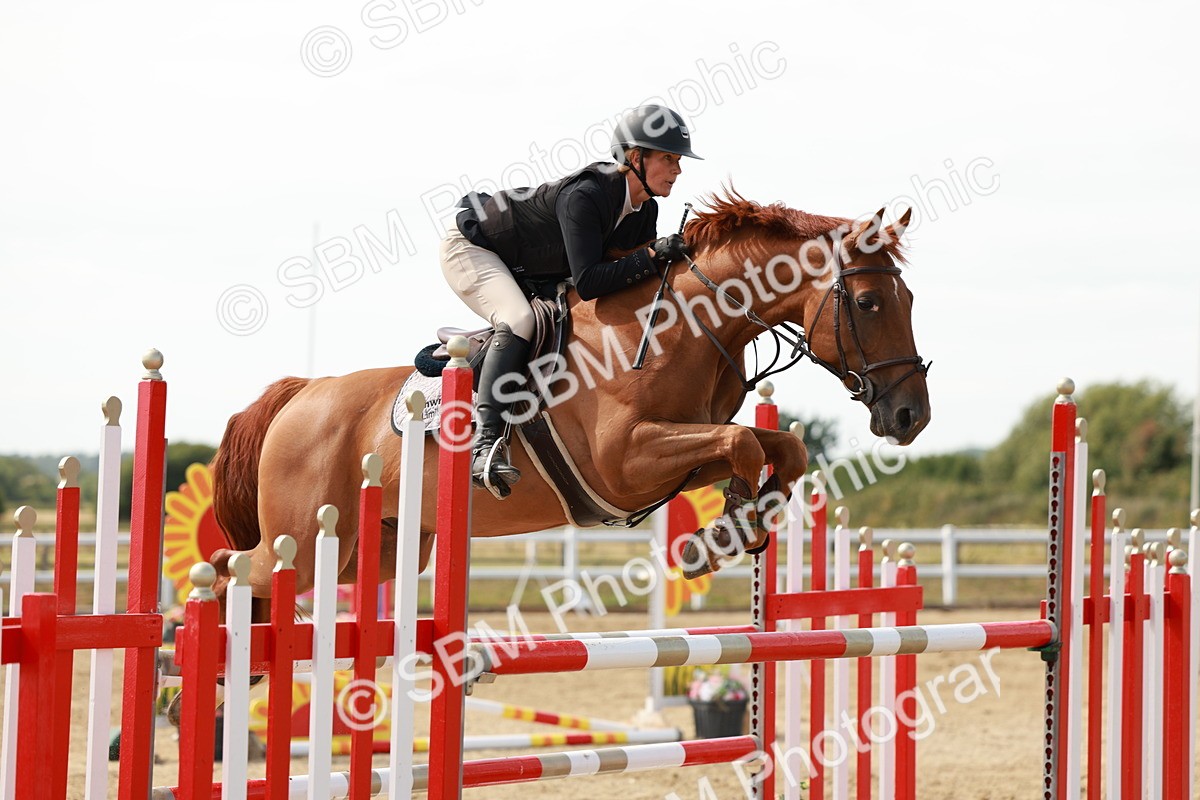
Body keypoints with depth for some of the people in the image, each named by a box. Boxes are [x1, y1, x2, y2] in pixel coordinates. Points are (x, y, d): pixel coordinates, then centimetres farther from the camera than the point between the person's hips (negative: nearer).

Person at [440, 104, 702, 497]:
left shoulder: (645, 210, -8)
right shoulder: (584, 196, -34)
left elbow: (632, 276, 1)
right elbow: (587, 283, -40)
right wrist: (651, 257, -42)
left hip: (528, 271, 9)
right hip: (472, 248, -9)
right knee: (518, 321, -31)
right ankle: (486, 440, -36)